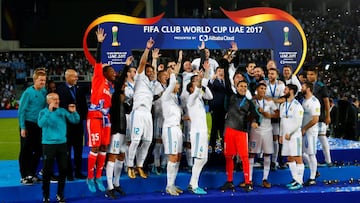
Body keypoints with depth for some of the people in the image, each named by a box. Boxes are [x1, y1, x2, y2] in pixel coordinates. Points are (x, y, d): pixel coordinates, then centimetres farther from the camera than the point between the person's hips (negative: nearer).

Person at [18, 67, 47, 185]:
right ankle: (24, 177, 8)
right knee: (26, 151, 1)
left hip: (39, 125, 5)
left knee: (38, 151, 9)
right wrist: (22, 128, -11)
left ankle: (31, 174, 23)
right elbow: (21, 111, -9)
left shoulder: (44, 92, 4)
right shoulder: (28, 92, -11)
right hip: (28, 125, -5)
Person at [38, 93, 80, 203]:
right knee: (47, 171, -2)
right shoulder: (44, 112, -4)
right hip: (48, 144, -3)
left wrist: (74, 112, -17)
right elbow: (41, 124, -22)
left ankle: (60, 194, 22)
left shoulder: (63, 111, 5)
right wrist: (49, 111, -29)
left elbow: (75, 120, 2)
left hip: (62, 143, 4)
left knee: (63, 169, 7)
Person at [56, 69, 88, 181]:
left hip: (78, 122, 5)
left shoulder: (80, 89, 10)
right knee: (67, 149, 2)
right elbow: (60, 106, -9)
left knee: (78, 149, 8)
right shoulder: (60, 89, -6)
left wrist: (82, 116, 2)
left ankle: (78, 171, 16)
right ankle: (68, 173, 8)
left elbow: (84, 105, 12)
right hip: (66, 123, -4)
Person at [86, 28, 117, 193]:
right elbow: (98, 62, -11)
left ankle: (98, 177, 15)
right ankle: (90, 178, 3)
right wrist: (99, 43, -16)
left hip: (106, 118, 7)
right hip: (95, 116, -7)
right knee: (95, 148, -6)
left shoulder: (111, 86, 17)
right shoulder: (98, 79, -2)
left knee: (103, 148, 8)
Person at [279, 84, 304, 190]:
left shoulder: (297, 105, -10)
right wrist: (281, 135, 16)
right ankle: (295, 179, 19)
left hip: (295, 135, -8)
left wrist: (289, 133, -14)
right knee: (289, 159, 10)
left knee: (298, 158, -7)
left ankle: (299, 182, -6)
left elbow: (298, 123, -15)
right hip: (285, 136, 8)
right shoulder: (283, 105, 15)